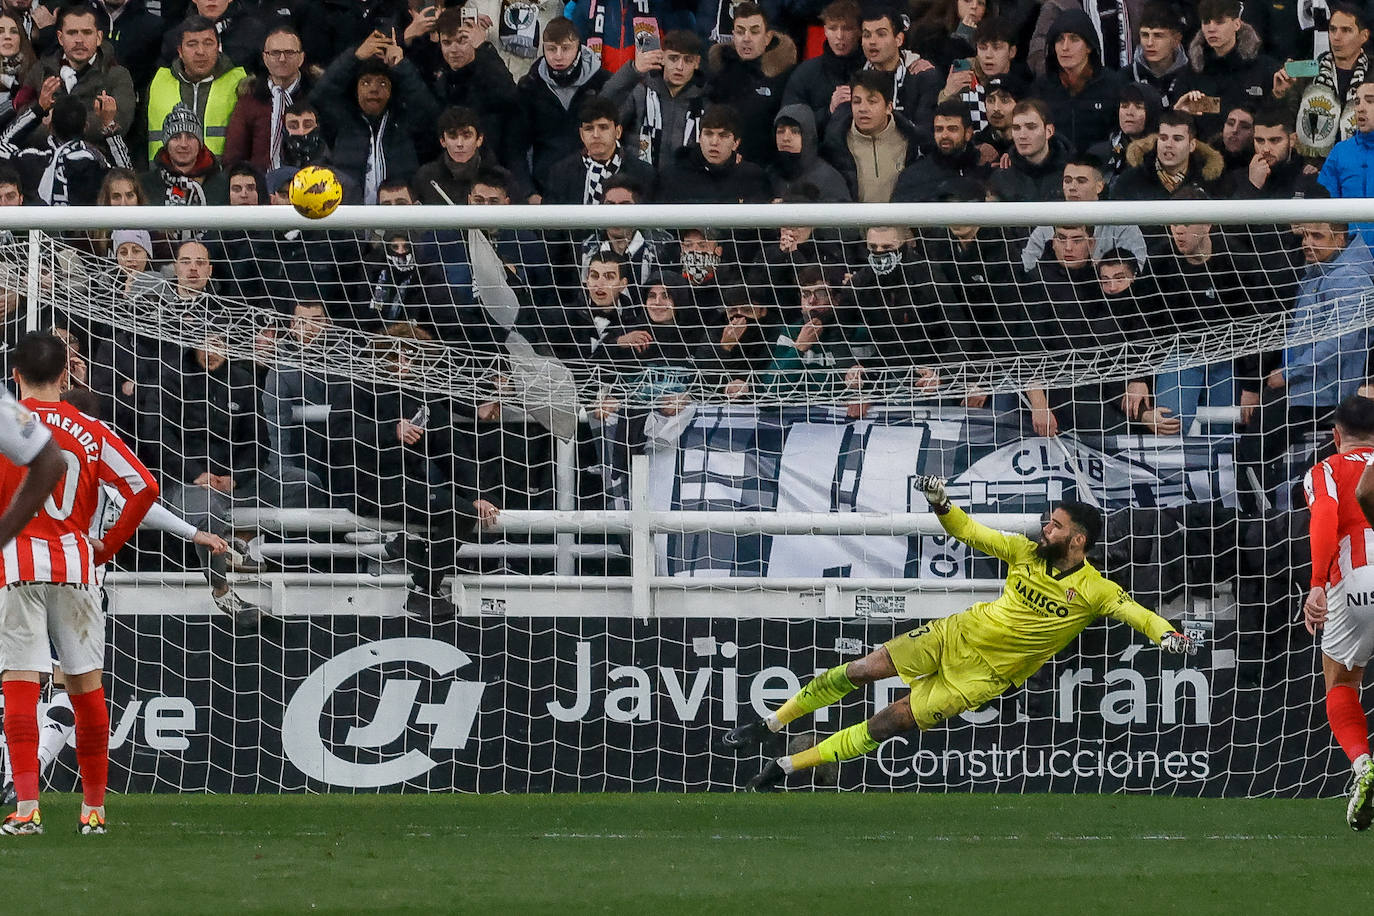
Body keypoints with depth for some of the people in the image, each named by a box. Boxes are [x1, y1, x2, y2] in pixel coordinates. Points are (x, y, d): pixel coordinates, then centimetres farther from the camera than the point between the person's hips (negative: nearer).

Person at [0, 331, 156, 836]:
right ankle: (94, 808, 17)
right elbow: (143, 487, 2)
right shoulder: (90, 431, 7)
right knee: (86, 685, 11)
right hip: (76, 564, 3)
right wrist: (110, 544, 11)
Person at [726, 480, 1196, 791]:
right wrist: (942, 505, -10)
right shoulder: (1027, 551, -1)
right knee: (861, 669, -6)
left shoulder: (1094, 590, -13)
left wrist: (1167, 633, -40)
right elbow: (972, 533, 7)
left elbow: (1135, 612, -20)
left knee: (892, 721, -12)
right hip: (957, 634, 4)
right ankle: (770, 725, 10)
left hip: (983, 675, -4)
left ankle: (788, 766, -4)